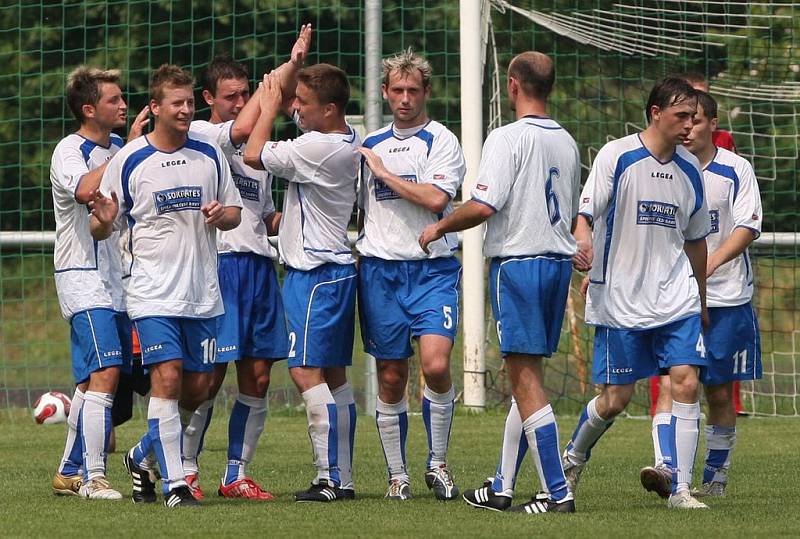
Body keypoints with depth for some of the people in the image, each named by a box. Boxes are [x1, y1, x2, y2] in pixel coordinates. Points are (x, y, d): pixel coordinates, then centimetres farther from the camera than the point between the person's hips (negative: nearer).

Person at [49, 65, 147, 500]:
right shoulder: (69, 151, -10)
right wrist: (130, 147, -27)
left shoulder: (118, 149, 13)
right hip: (83, 279, -8)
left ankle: (70, 472, 19)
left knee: (92, 380, 10)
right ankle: (93, 478, -18)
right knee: (105, 373, -17)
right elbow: (86, 189, -32)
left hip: (117, 280, 8)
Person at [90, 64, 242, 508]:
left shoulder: (209, 155, 7)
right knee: (167, 377, -15)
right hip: (152, 292, -4)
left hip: (203, 293, 4)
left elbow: (235, 213, 16)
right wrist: (104, 220, -22)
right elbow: (100, 230, 2)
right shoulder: (128, 160, -3)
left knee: (198, 388, 5)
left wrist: (220, 215, -8)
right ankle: (174, 483, -11)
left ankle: (142, 457, 26)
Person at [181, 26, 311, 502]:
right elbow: (242, 129, -20)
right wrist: (287, 68, -17)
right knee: (212, 373, -8)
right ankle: (186, 467, 4)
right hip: (220, 261, -7)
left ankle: (236, 475, 10)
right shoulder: (200, 136, 0)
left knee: (258, 377, 3)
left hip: (260, 265, 7)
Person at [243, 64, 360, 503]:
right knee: (334, 375, 10)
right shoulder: (348, 144, 11)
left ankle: (330, 477, -15)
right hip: (337, 267, 10)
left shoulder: (317, 148, -20)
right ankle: (343, 478, 11)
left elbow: (254, 156, -12)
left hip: (314, 272, -10)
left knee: (306, 371, -11)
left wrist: (269, 107, -1)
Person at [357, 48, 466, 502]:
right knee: (391, 377, 4)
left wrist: (384, 172, -9)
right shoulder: (370, 145, 15)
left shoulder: (441, 141, -1)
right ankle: (398, 475, 12)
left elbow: (435, 198, -16)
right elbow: (357, 210, 26)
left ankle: (438, 463, -3)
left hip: (433, 268, -4)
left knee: (436, 363, -19)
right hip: (379, 270, 4)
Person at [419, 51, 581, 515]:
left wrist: (440, 228, -3)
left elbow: (483, 206, -19)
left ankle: (559, 493, -12)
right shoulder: (567, 142, 11)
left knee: (527, 378, -6)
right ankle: (501, 489, 20)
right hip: (560, 258, 8)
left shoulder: (508, 138, -12)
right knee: (527, 377, 14)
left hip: (518, 262, -8)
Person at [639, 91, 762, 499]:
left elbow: (748, 227, -8)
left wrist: (713, 261, -22)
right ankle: (666, 466, -23)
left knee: (720, 392, 5)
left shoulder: (736, 170, 0)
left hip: (726, 298, -1)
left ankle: (716, 475, 16)